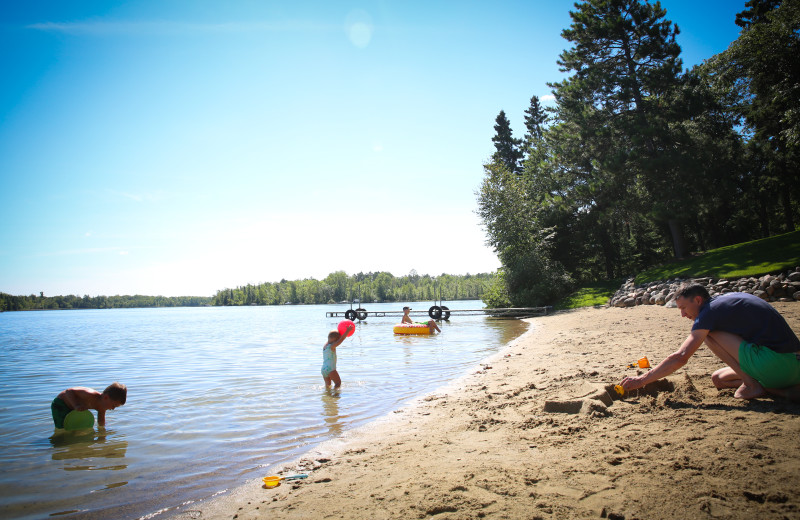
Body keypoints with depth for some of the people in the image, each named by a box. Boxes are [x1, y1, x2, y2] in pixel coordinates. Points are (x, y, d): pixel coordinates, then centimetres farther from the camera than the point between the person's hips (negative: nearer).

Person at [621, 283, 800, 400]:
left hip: (776, 362, -9)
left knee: (710, 333, -8)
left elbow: (680, 357, -16)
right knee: (718, 378, 18)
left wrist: (642, 380, -11)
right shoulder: (730, 297, 14)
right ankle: (784, 390, 3)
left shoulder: (710, 311, -11)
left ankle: (751, 384, -6)